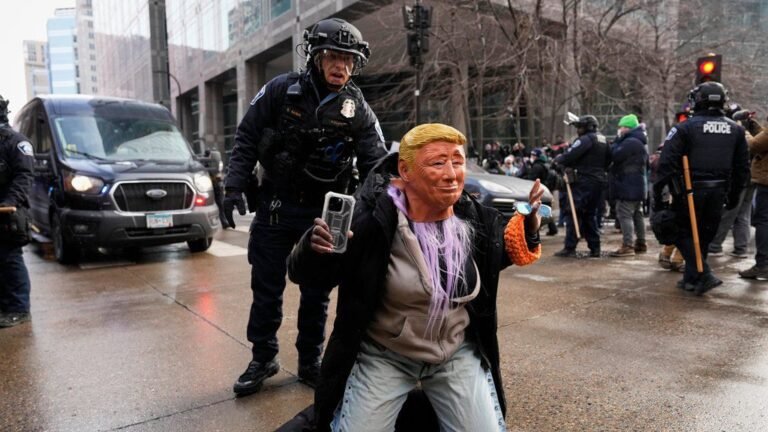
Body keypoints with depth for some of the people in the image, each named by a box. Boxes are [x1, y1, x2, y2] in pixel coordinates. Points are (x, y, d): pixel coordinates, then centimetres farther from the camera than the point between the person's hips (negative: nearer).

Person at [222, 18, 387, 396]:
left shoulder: (358, 111, -4)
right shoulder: (281, 90, -6)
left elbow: (376, 165, -7)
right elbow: (246, 139, -1)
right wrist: (234, 187, -8)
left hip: (323, 213, 1)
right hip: (274, 207, 0)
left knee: (317, 293, 10)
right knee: (266, 289, 9)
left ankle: (310, 362, 27)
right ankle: (263, 359, 28)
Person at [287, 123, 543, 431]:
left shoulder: (476, 218, -9)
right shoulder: (372, 219, -23)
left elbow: (501, 251, 14)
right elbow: (302, 273, -18)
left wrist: (529, 225, -6)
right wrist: (314, 247, -40)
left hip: (458, 353, 4)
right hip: (383, 356, -3)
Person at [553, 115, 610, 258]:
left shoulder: (586, 139, -12)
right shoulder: (603, 140, 15)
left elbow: (569, 156, -18)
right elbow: (608, 160, 19)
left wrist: (557, 160, -1)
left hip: (583, 182, -9)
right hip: (599, 181, 9)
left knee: (573, 213, -4)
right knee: (590, 214, 15)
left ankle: (570, 248, -6)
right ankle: (594, 248, 15)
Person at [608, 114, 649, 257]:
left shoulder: (630, 142, -17)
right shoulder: (639, 142, 19)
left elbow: (615, 155, -21)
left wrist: (617, 141, -5)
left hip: (628, 185, -11)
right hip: (637, 185, 11)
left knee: (624, 214, -11)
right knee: (637, 214, 16)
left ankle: (627, 246, -14)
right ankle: (641, 243, 25)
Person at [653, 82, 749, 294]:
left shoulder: (685, 127, -8)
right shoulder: (736, 129, 9)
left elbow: (667, 163, -15)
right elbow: (742, 167, 13)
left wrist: (657, 193, -10)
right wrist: (734, 195, 20)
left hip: (690, 191, -5)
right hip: (718, 192, 5)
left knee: (684, 234, 7)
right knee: (704, 235, 15)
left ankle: (704, 274, -8)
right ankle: (690, 279, 23)